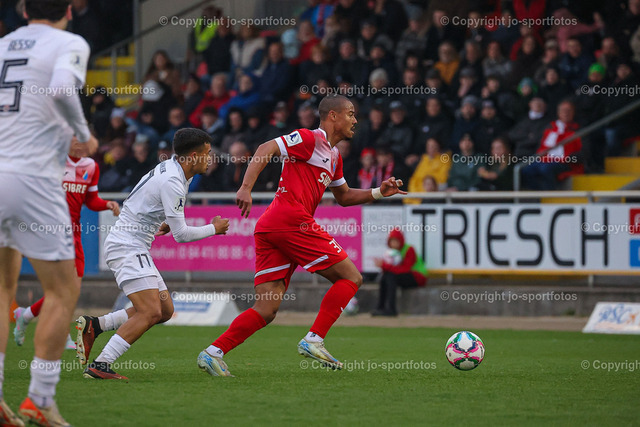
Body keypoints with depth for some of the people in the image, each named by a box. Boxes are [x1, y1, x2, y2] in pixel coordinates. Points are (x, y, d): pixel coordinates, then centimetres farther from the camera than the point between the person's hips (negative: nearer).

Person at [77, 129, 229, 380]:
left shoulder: (171, 168, 10)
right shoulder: (172, 182, -21)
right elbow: (181, 235, -19)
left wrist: (165, 222, 20)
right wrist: (214, 229, -5)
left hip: (135, 249, 10)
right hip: (127, 248, -10)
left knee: (165, 311, 9)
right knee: (150, 312, -20)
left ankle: (93, 326, 10)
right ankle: (99, 366, -23)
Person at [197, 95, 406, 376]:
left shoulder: (333, 155, 28)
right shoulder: (311, 139, -1)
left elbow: (343, 196, 37)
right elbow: (266, 149, -12)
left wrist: (379, 192, 23)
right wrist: (246, 188, -23)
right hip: (292, 221, -10)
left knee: (266, 311, 3)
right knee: (351, 278, -2)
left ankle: (213, 353, -6)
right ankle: (313, 340, -8)